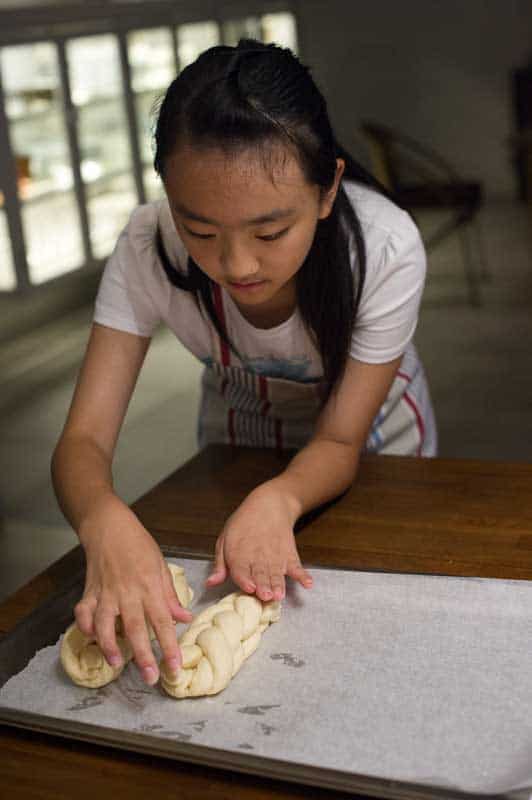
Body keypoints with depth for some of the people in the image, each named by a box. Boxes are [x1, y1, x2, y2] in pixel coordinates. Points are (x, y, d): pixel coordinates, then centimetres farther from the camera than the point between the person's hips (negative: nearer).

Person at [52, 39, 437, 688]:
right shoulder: (148, 247, -34)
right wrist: (105, 519, -58)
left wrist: (277, 500, -51)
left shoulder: (386, 247, -38)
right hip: (237, 433, 1)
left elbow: (340, 442, -28)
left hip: (366, 428, -1)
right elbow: (83, 439, -35)